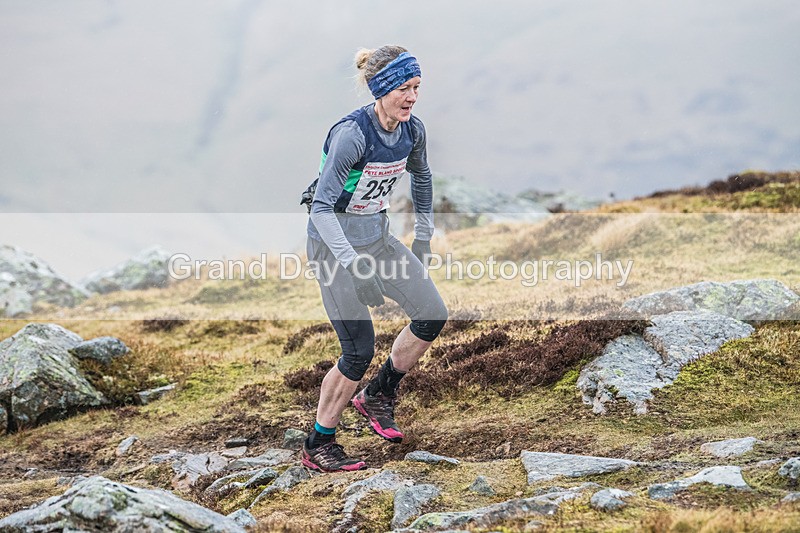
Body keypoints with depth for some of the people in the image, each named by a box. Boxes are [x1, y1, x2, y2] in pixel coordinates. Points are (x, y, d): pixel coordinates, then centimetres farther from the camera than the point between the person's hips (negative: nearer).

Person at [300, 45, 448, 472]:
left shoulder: (412, 130, -4)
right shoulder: (351, 134, -26)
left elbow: (421, 176, 19)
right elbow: (321, 206, -30)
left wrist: (423, 236, 19)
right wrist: (353, 264, -37)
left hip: (377, 236, 7)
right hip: (335, 243, -7)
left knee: (433, 316, -2)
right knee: (359, 350, -8)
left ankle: (377, 396, 20)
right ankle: (318, 445, 8)